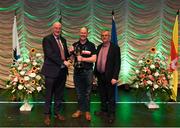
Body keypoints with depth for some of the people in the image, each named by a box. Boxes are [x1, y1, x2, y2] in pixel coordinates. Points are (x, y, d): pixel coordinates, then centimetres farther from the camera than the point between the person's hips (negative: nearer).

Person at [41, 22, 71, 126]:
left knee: (59, 94, 14)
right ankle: (47, 115, 19)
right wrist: (63, 62, -20)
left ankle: (57, 113, 28)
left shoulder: (63, 40, 14)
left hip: (62, 71, 6)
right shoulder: (47, 39, -7)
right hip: (52, 71, -6)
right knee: (49, 95, 6)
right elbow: (50, 54, -18)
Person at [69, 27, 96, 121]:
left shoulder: (91, 45, -2)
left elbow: (94, 59, -10)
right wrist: (71, 52, -8)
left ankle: (87, 111, 19)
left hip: (88, 71, -3)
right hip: (77, 71, 3)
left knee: (87, 93, 7)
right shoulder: (75, 45, 7)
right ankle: (80, 110, 26)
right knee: (79, 92, 13)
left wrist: (83, 59, -18)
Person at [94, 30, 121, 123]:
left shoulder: (115, 48, -8)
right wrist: (94, 73, 11)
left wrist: (115, 77, -18)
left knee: (110, 96, 5)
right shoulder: (99, 47, 10)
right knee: (102, 95, 17)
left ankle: (111, 114, 18)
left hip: (109, 76, -6)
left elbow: (117, 63, -12)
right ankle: (104, 111, 32)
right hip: (100, 76, 6)